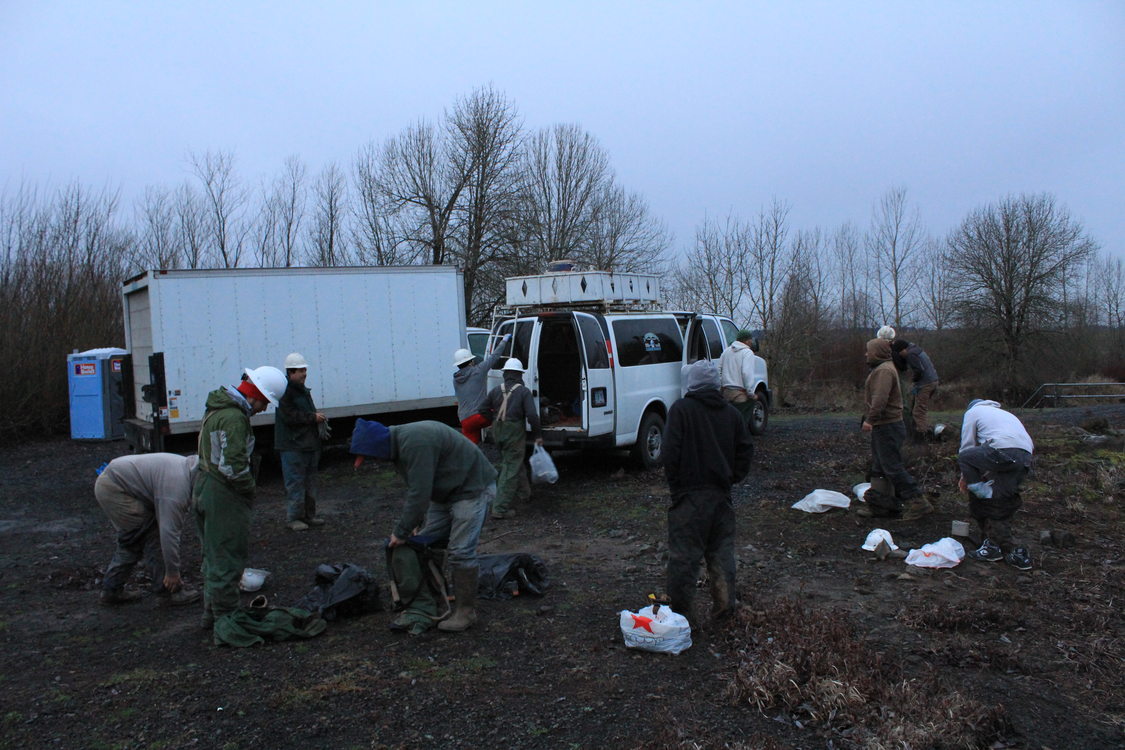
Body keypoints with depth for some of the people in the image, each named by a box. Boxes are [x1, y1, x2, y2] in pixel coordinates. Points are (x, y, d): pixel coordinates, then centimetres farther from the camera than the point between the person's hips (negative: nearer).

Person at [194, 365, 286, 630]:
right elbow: (234, 466, -28)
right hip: (224, 496, -10)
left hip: (205, 487, 10)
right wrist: (249, 489, -11)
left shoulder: (216, 408, 12)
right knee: (227, 560, 1)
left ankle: (212, 613, 31)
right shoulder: (234, 417, -22)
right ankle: (226, 617, 10)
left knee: (214, 556, 20)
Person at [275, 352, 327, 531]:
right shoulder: (285, 391, -14)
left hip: (310, 443, 10)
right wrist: (313, 417, -18)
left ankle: (309, 514, 23)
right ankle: (293, 517, 5)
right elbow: (289, 417, -22)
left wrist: (319, 417, 8)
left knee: (310, 481, 14)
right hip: (292, 445, -9)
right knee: (295, 482, -4)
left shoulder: (303, 389, 16)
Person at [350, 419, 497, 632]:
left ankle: (466, 612, 1)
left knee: (461, 551, -11)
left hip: (472, 488, -11)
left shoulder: (415, 444, -29)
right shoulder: (400, 444, 5)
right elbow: (415, 489, 13)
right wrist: (417, 523, 9)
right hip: (447, 492, 11)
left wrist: (401, 532, -19)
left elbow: (419, 493, -29)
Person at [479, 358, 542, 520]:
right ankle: (500, 508, -7)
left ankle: (524, 493, 42)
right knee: (511, 469, -3)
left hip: (498, 433, 6)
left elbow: (483, 410, 9)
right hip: (515, 433, -6)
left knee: (517, 463, 26)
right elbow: (532, 415, -15)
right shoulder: (523, 391, -7)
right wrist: (538, 435, -6)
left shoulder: (496, 390, 7)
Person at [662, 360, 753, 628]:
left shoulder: (681, 409, -9)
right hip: (721, 493, 5)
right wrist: (732, 478, 13)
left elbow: (671, 451, -13)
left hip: (689, 494, -5)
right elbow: (746, 450, 9)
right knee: (722, 548, 18)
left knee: (683, 554, 1)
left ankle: (681, 611, 6)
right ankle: (725, 601, 25)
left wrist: (674, 483, -2)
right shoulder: (731, 413, 7)